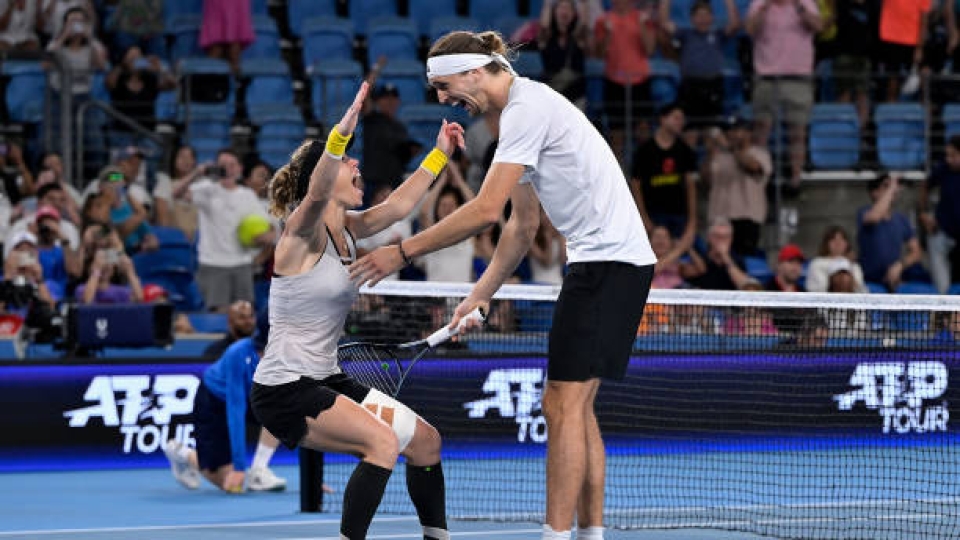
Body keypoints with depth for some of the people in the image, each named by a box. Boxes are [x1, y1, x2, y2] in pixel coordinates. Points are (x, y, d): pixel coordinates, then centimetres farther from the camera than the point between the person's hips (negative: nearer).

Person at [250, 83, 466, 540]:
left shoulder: (346, 230, 8)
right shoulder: (302, 232, -16)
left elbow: (398, 205, 19)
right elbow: (316, 194, -37)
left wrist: (440, 153, 15)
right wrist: (341, 134, -54)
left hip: (326, 381, 10)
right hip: (283, 390, -10)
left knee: (425, 439, 10)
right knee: (382, 441, -28)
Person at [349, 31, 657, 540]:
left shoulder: (527, 107, -15)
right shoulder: (524, 110, 17)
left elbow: (487, 209, -22)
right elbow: (522, 225, 21)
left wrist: (402, 252, -17)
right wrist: (481, 295, 15)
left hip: (610, 261, -10)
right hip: (601, 262, 10)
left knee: (563, 406, -11)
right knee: (574, 406, 11)